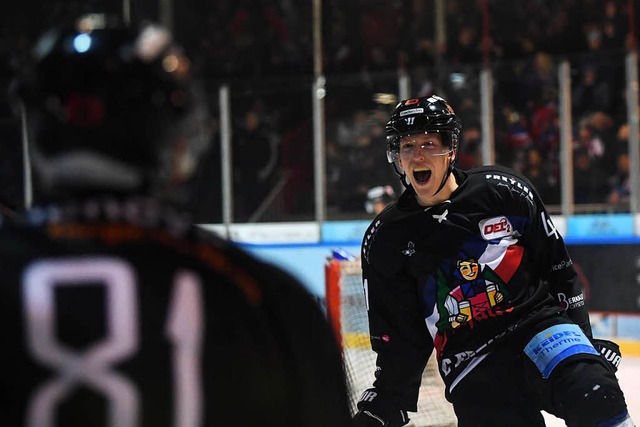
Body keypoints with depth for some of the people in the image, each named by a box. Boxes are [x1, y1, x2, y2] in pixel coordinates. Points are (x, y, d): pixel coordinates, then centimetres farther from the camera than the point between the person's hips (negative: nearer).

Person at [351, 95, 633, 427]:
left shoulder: (503, 191, 0)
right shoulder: (385, 240, 5)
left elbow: (557, 265, 8)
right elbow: (397, 337, 11)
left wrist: (582, 336, 5)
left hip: (537, 324, -1)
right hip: (469, 359, 1)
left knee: (595, 396, -29)